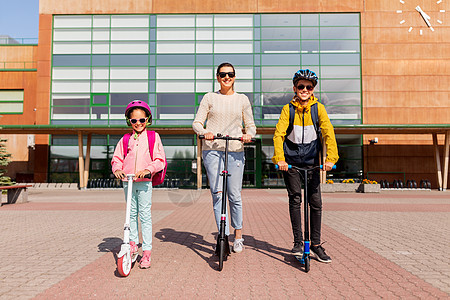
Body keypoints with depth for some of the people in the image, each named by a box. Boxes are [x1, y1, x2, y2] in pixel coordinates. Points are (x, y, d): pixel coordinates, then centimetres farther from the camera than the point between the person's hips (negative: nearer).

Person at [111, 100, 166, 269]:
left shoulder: (153, 137, 3)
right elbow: (117, 158, 11)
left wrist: (148, 169, -19)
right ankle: (133, 243, 29)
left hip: (144, 182, -3)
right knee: (131, 214, 12)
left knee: (145, 216, -3)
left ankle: (147, 252, 5)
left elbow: (160, 160, -2)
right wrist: (117, 169, -11)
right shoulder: (125, 139, 10)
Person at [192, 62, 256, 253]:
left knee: (234, 195, 1)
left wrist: (248, 135, -10)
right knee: (217, 194, -5)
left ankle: (238, 236, 19)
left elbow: (251, 125, 12)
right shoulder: (209, 98, 10)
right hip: (212, 150, 0)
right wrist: (204, 132, -15)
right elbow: (197, 122, 6)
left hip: (235, 151, 1)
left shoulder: (242, 99, 13)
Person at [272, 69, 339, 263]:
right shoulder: (288, 109, -1)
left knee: (316, 202, 0)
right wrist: (279, 158, -23)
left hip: (312, 159, 1)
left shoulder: (318, 108, -1)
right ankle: (298, 243, 12)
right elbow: (279, 134, -9)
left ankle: (316, 245, 13)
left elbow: (328, 133, -8)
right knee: (295, 199, 0)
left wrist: (330, 158, -21)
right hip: (291, 159, 0)